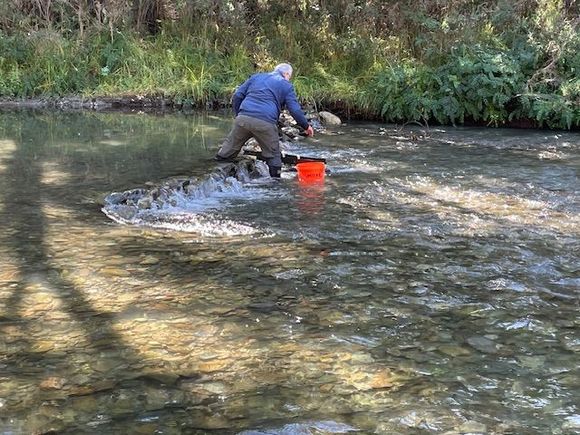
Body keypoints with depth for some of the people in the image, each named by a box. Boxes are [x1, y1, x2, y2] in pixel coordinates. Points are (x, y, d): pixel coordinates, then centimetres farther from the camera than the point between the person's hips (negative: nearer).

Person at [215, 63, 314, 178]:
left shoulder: (256, 76, 25)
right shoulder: (286, 86, 15)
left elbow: (238, 95, 19)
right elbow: (295, 109, 8)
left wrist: (238, 114, 26)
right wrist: (307, 126, 19)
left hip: (243, 118, 3)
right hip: (266, 123, -3)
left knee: (229, 147, 16)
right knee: (273, 156, 10)